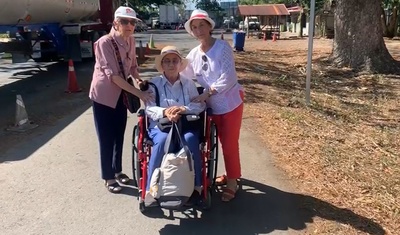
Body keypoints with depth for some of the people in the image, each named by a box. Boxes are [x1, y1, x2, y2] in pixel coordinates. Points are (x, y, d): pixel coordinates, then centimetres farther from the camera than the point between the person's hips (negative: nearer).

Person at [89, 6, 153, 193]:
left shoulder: (130, 41, -2)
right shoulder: (104, 43, -22)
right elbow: (113, 75, -28)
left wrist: (140, 80, -9)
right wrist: (138, 93, -32)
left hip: (120, 94, 6)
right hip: (103, 95, -6)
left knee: (119, 136, 15)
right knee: (106, 138, 3)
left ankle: (118, 170, 33)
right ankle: (108, 177, 18)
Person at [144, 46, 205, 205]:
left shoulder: (189, 83, 13)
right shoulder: (154, 84, 8)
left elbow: (201, 105, 4)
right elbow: (149, 109, -2)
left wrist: (183, 109, -17)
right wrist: (165, 112, -24)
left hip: (186, 124, 1)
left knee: (190, 139, -33)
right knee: (163, 140, -35)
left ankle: (195, 185, -16)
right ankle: (151, 188, -25)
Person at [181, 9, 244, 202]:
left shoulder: (222, 47, -12)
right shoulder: (193, 54, 5)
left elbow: (229, 77, -21)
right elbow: (183, 77, 10)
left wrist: (208, 93, -26)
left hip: (230, 102, -5)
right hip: (212, 106, 5)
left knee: (230, 143, 2)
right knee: (224, 142, 17)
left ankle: (232, 182, 17)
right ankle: (232, 174, 37)